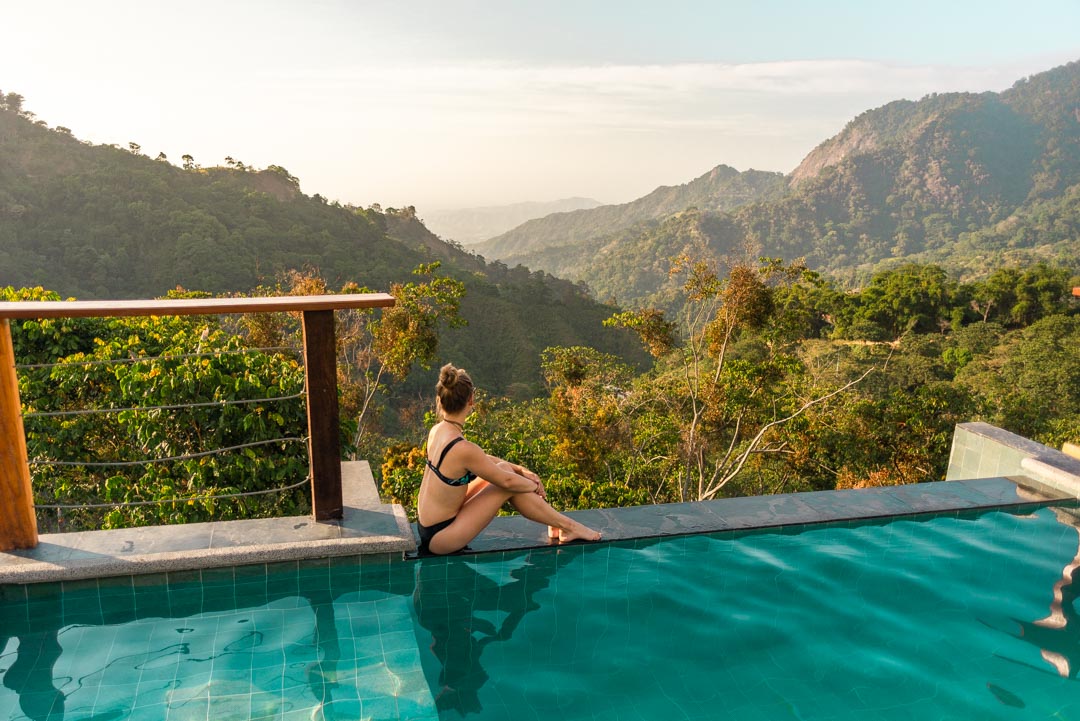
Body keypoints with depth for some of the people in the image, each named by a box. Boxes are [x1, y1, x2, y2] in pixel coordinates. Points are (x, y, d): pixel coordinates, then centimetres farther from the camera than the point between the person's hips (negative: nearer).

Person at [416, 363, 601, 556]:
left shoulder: (437, 431, 0)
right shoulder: (463, 449, -27)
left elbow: (481, 459, 13)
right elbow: (507, 482, -15)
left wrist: (520, 469, 8)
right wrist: (535, 485, 4)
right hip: (441, 538, -8)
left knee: (503, 468, 8)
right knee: (507, 480, -7)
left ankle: (555, 521, 19)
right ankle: (567, 527, 8)